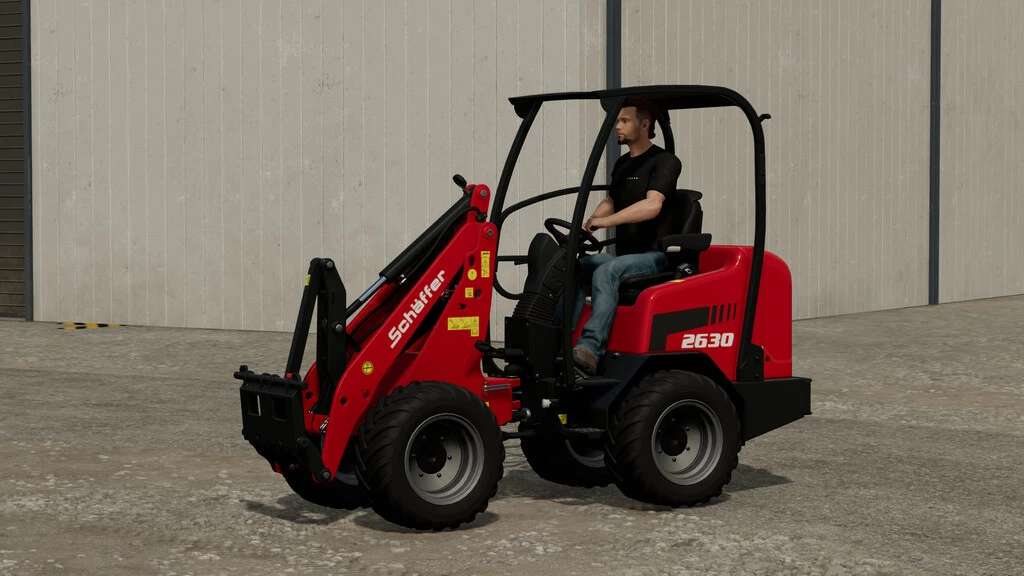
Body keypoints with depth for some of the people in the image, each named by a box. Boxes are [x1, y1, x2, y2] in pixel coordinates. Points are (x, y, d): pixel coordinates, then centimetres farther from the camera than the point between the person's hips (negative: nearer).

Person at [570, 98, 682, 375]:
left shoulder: (664, 162, -7)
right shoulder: (622, 164, 20)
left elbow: (652, 205, -22)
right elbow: (610, 202, 26)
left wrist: (606, 220, -31)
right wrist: (584, 227, 6)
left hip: (653, 255, -8)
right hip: (624, 254, 8)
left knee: (606, 272, -34)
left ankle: (591, 347, -47)